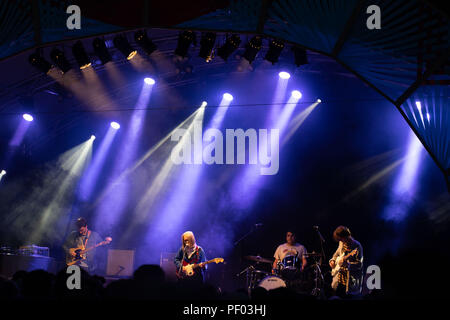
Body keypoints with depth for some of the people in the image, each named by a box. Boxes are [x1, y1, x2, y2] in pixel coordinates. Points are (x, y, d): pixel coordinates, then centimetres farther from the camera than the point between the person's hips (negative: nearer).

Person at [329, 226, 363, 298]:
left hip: (350, 280, -7)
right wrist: (333, 260, 8)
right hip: (339, 279, 7)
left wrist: (347, 264, -32)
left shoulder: (356, 246, -14)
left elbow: (359, 265, -18)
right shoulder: (342, 243, 8)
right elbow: (337, 253, 27)